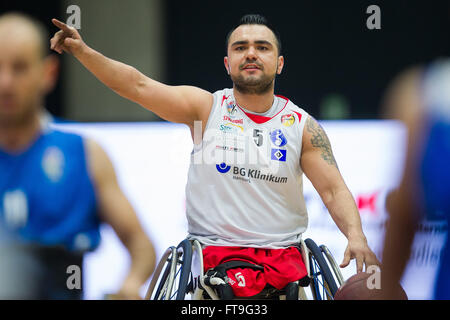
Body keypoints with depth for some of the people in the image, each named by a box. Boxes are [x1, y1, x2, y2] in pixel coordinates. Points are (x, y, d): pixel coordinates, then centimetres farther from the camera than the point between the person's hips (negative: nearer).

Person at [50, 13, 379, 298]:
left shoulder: (302, 126, 8)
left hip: (285, 256, 2)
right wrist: (82, 51, -15)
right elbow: (139, 85, -3)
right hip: (216, 253, -2)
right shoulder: (207, 107, 6)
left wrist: (356, 235, -16)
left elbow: (334, 190, 3)